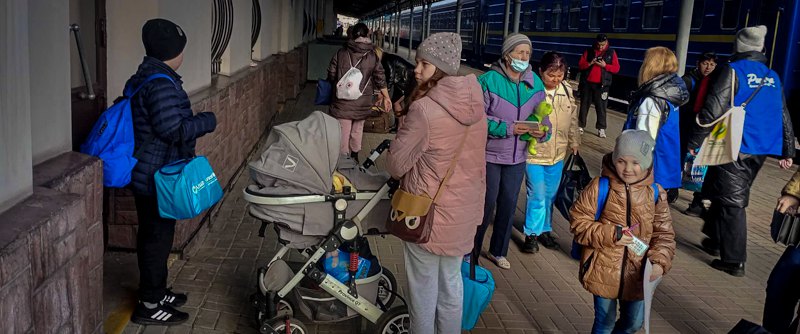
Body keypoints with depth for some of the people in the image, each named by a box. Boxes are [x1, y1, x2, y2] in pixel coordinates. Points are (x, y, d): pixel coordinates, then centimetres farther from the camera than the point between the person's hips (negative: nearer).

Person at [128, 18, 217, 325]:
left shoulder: (141, 78, 11)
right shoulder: (161, 84, -22)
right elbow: (173, 130, -26)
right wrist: (207, 121, -12)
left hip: (144, 173, 10)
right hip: (158, 177, -10)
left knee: (152, 235, 19)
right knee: (157, 237, 1)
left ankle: (154, 291, 34)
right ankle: (149, 306, 12)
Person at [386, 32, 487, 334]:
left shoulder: (424, 109, -24)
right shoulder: (475, 104, -3)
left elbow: (395, 165, -15)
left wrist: (413, 169, 5)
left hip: (428, 213, -6)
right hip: (463, 211, 6)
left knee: (424, 289, 13)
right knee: (451, 282, 22)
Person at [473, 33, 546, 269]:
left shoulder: (535, 82, 1)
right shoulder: (489, 80, -15)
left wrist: (541, 131, -15)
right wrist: (507, 128, -26)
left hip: (517, 156, 5)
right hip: (490, 154, -5)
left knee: (509, 204, 15)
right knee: (486, 203, 3)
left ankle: (498, 251, 34)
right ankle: (470, 250, 23)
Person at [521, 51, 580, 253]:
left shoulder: (567, 90, 2)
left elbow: (573, 119, 14)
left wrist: (574, 142, 19)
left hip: (558, 154, 5)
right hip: (535, 152, -5)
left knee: (550, 195, 16)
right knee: (537, 195, 0)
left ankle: (544, 229, 33)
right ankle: (532, 233, 17)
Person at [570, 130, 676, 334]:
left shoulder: (655, 194, -5)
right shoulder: (600, 187, -13)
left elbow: (664, 233, 1)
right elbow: (578, 223, -10)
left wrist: (660, 261, -16)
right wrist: (610, 234, -22)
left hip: (637, 273, 3)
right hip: (603, 271, -3)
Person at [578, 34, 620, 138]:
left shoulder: (611, 52, 3)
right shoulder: (589, 51, 5)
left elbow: (616, 69, -1)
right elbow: (580, 65, 3)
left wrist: (605, 65, -16)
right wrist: (589, 63, -15)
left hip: (602, 85, -2)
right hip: (587, 83, 2)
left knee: (601, 107, -4)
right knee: (584, 105, 8)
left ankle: (601, 129, -1)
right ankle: (581, 126, 18)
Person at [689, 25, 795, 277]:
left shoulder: (732, 71, -9)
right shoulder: (773, 77, 12)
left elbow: (713, 111, -16)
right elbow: (784, 117, 16)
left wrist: (694, 142, -9)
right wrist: (787, 151, 22)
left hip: (736, 149, -7)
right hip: (760, 151, 7)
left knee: (732, 201, -2)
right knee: (727, 194, 20)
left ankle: (734, 261, 0)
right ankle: (716, 240, 31)